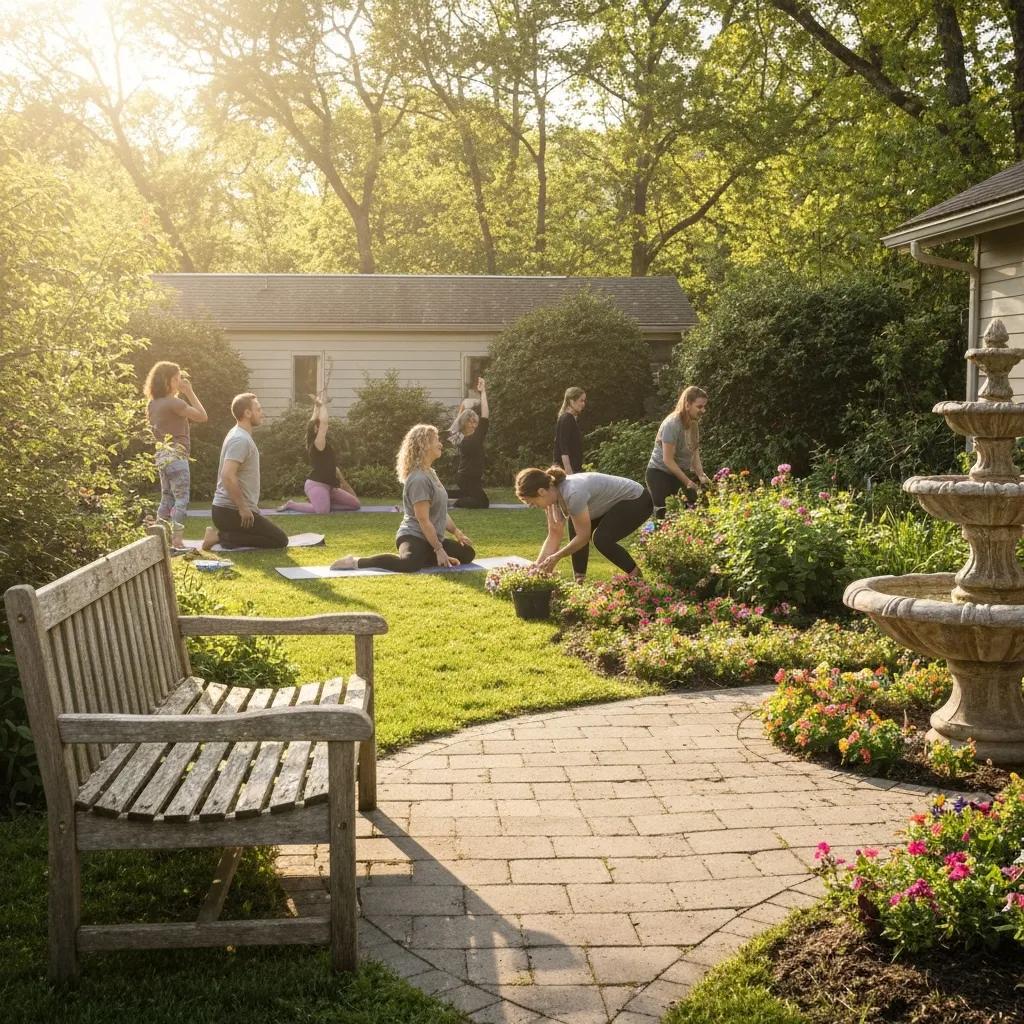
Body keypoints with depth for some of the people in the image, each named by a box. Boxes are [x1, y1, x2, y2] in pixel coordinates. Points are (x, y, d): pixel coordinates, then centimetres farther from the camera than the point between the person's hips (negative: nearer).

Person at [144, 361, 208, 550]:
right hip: (176, 455, -9)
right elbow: (202, 416, -13)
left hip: (162, 455, 9)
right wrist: (189, 393, -8)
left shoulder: (154, 403, 9)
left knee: (167, 498, 16)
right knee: (181, 499, -6)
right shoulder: (174, 403, -16)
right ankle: (177, 540, -12)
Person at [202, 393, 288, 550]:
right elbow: (228, 476, -29)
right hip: (232, 511, -10)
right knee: (280, 540, -7)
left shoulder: (240, 435, 14)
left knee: (274, 535, 21)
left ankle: (222, 533, 9)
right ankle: (223, 537, -10)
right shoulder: (240, 439, -18)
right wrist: (243, 509, -22)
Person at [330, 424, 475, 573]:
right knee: (410, 564, -41)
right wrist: (438, 549, -20)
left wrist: (457, 532, 20)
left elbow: (440, 511, 23)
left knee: (468, 553, 15)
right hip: (414, 536, -10)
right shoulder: (419, 479, -18)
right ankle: (356, 562, -28)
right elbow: (423, 520, -22)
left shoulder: (429, 473, 14)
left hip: (431, 538, 10)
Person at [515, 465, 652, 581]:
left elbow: (584, 535, -25)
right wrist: (537, 568, -8)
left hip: (637, 501, -10)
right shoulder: (553, 494, -7)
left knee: (601, 539, -23)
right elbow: (554, 535, -2)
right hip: (615, 503, 10)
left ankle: (636, 576, -3)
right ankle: (579, 579, 9)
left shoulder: (572, 494, -34)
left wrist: (556, 557, -15)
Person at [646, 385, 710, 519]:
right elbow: (668, 460, -23)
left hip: (680, 472, 8)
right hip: (660, 474, -7)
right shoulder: (672, 424, -23)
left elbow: (694, 453, 3)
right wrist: (687, 482, -19)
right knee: (664, 513, -13)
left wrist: (701, 475, -12)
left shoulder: (694, 423, 0)